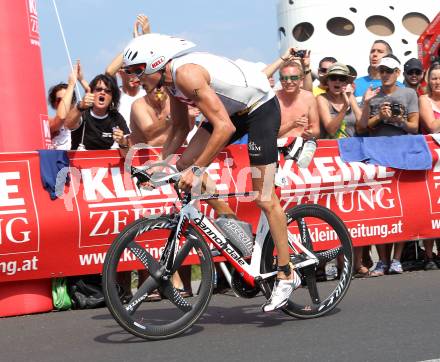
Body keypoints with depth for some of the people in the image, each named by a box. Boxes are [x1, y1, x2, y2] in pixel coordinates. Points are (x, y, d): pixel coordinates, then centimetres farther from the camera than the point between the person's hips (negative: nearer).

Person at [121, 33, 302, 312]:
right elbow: (180, 129, 11)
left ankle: (287, 275, 2)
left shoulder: (187, 73, -29)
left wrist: (197, 169, -32)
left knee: (264, 198, -8)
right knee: (184, 165, -3)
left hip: (261, 107, -9)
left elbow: (224, 127, -34)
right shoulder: (172, 80, -1)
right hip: (235, 110, 9)